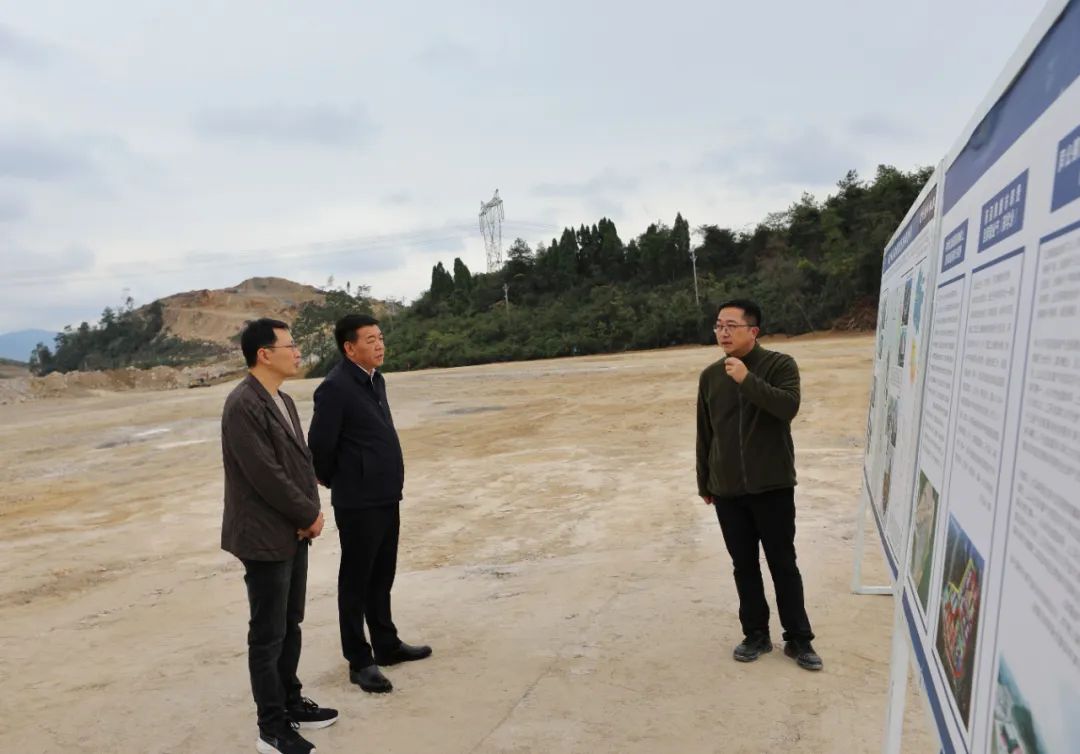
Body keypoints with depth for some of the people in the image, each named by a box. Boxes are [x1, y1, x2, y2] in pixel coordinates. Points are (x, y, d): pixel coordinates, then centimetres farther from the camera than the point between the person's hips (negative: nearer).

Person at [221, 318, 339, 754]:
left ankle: (291, 703, 33)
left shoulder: (283, 401, 10)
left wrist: (310, 514, -2)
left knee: (290, 625, 18)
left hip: (294, 532, 9)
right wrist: (310, 515, -11)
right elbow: (266, 474, -22)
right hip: (265, 537, -9)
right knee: (268, 635, 4)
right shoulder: (242, 405, -19)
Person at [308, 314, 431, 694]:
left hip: (387, 498, 8)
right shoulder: (335, 387, -18)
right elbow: (319, 447, -17)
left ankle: (387, 645, 34)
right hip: (358, 503, -8)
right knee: (356, 581, 6)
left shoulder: (375, 379, 9)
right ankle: (360, 662, 19)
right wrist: (337, 483, -1)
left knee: (382, 577, 20)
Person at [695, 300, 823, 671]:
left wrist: (747, 380, -28)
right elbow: (705, 434, 10)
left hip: (772, 487, -3)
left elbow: (788, 407, -24)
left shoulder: (780, 365, -6)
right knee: (744, 565, 12)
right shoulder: (711, 376, 4)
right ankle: (756, 635, 26)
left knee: (783, 564, 6)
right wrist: (704, 482, 13)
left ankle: (798, 639, 21)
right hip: (728, 491, 4)